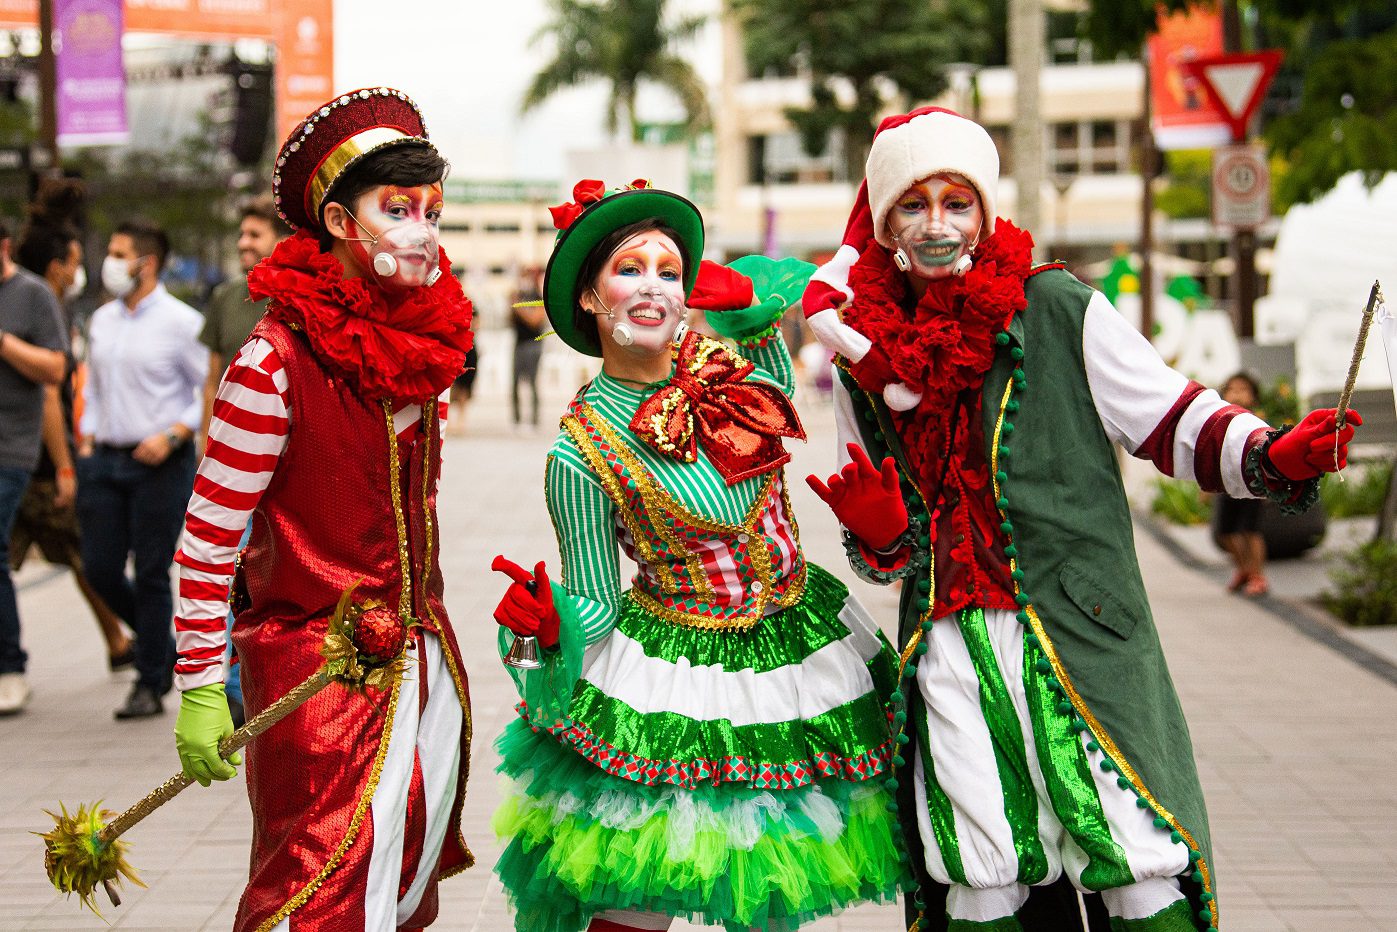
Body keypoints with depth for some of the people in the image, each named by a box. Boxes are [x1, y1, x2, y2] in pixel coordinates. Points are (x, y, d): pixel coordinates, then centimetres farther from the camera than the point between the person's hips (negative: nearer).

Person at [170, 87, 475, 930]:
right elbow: (209, 536, -14)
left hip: (423, 657, 7)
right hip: (318, 663, -7)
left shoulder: (427, 343, 4)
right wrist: (200, 688, -13)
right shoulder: (278, 361, -18)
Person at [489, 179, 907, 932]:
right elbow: (594, 607, -9)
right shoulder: (582, 452, -15)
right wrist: (549, 617, -30)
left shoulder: (734, 354, -4)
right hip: (674, 679, -4)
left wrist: (733, 289, -3)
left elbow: (791, 278, 17)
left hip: (802, 641, 4)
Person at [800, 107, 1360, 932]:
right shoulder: (867, 356, 11)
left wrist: (1271, 458, -18)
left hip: (1081, 631, -3)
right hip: (950, 647, 3)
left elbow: (1172, 421, 0)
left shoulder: (1060, 311, -1)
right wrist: (879, 534, -5)